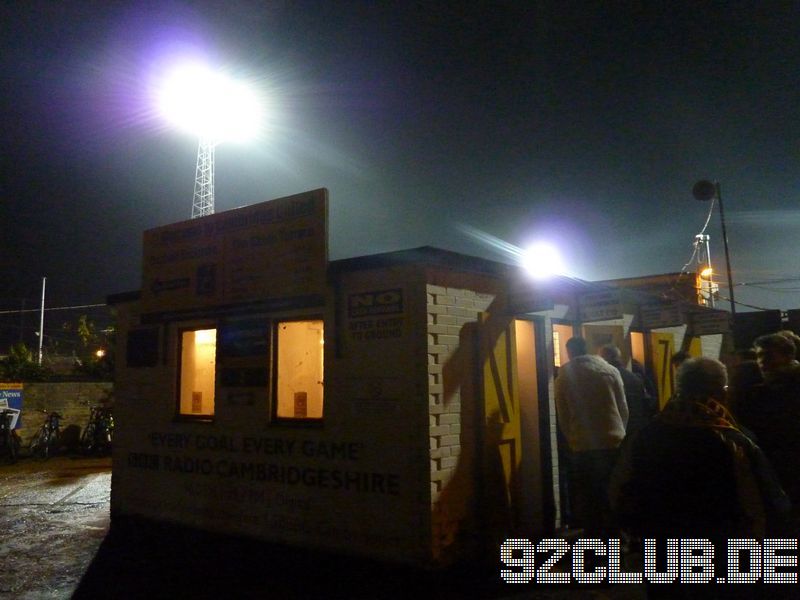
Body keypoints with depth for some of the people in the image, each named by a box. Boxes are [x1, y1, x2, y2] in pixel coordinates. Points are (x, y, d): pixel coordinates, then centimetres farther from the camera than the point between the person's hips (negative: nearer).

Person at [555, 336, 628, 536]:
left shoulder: (564, 376, 0)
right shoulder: (610, 370, 3)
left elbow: (562, 417, 3)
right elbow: (624, 408, 6)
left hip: (582, 446, -2)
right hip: (614, 443, 2)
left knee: (588, 497, 7)